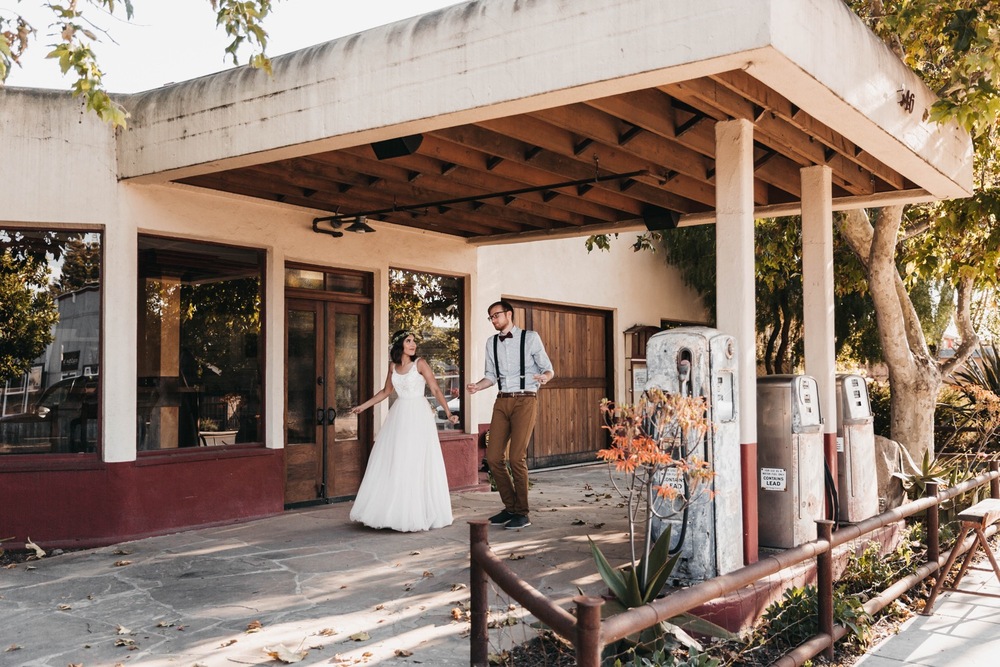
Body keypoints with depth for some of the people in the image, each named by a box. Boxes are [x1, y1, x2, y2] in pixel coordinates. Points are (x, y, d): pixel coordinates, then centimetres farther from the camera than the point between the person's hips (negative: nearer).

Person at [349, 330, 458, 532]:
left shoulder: (420, 364, -6)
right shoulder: (393, 366, 8)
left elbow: (436, 389, -8)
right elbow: (386, 391, 21)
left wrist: (448, 412, -19)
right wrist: (363, 406, 24)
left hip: (418, 417, -5)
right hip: (398, 417, 5)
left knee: (415, 465, -5)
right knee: (392, 465, 6)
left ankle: (413, 517, 4)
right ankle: (395, 514, 15)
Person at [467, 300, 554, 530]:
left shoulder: (530, 338, -1)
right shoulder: (491, 342, 13)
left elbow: (548, 369, 1)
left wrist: (544, 377, -22)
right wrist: (476, 386, -2)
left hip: (525, 400, -5)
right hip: (502, 401, 5)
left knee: (516, 457, -10)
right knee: (493, 456, 0)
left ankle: (522, 513, 4)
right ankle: (510, 507, 17)